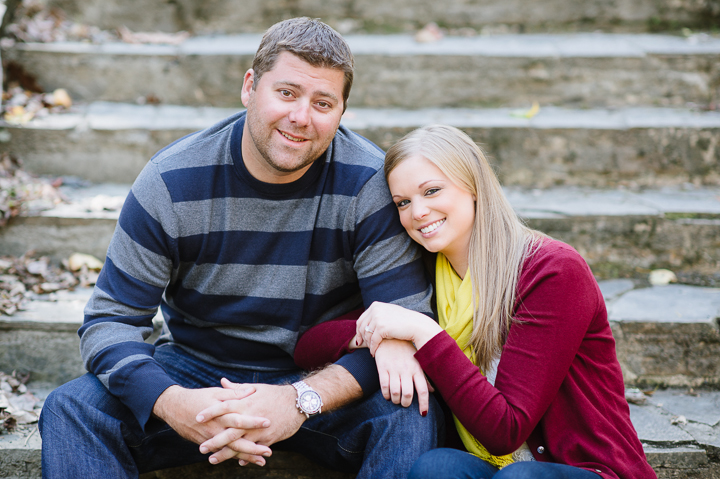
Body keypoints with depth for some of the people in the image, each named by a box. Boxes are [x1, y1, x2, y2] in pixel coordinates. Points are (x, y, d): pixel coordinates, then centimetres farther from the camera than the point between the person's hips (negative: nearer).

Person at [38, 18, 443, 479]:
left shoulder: (369, 184, -14)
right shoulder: (172, 181, -11)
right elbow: (110, 321, -10)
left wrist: (303, 400, -35)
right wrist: (171, 403, -32)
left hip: (324, 377, -1)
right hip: (196, 368, 1)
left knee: (413, 418, -30)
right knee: (70, 410, -21)